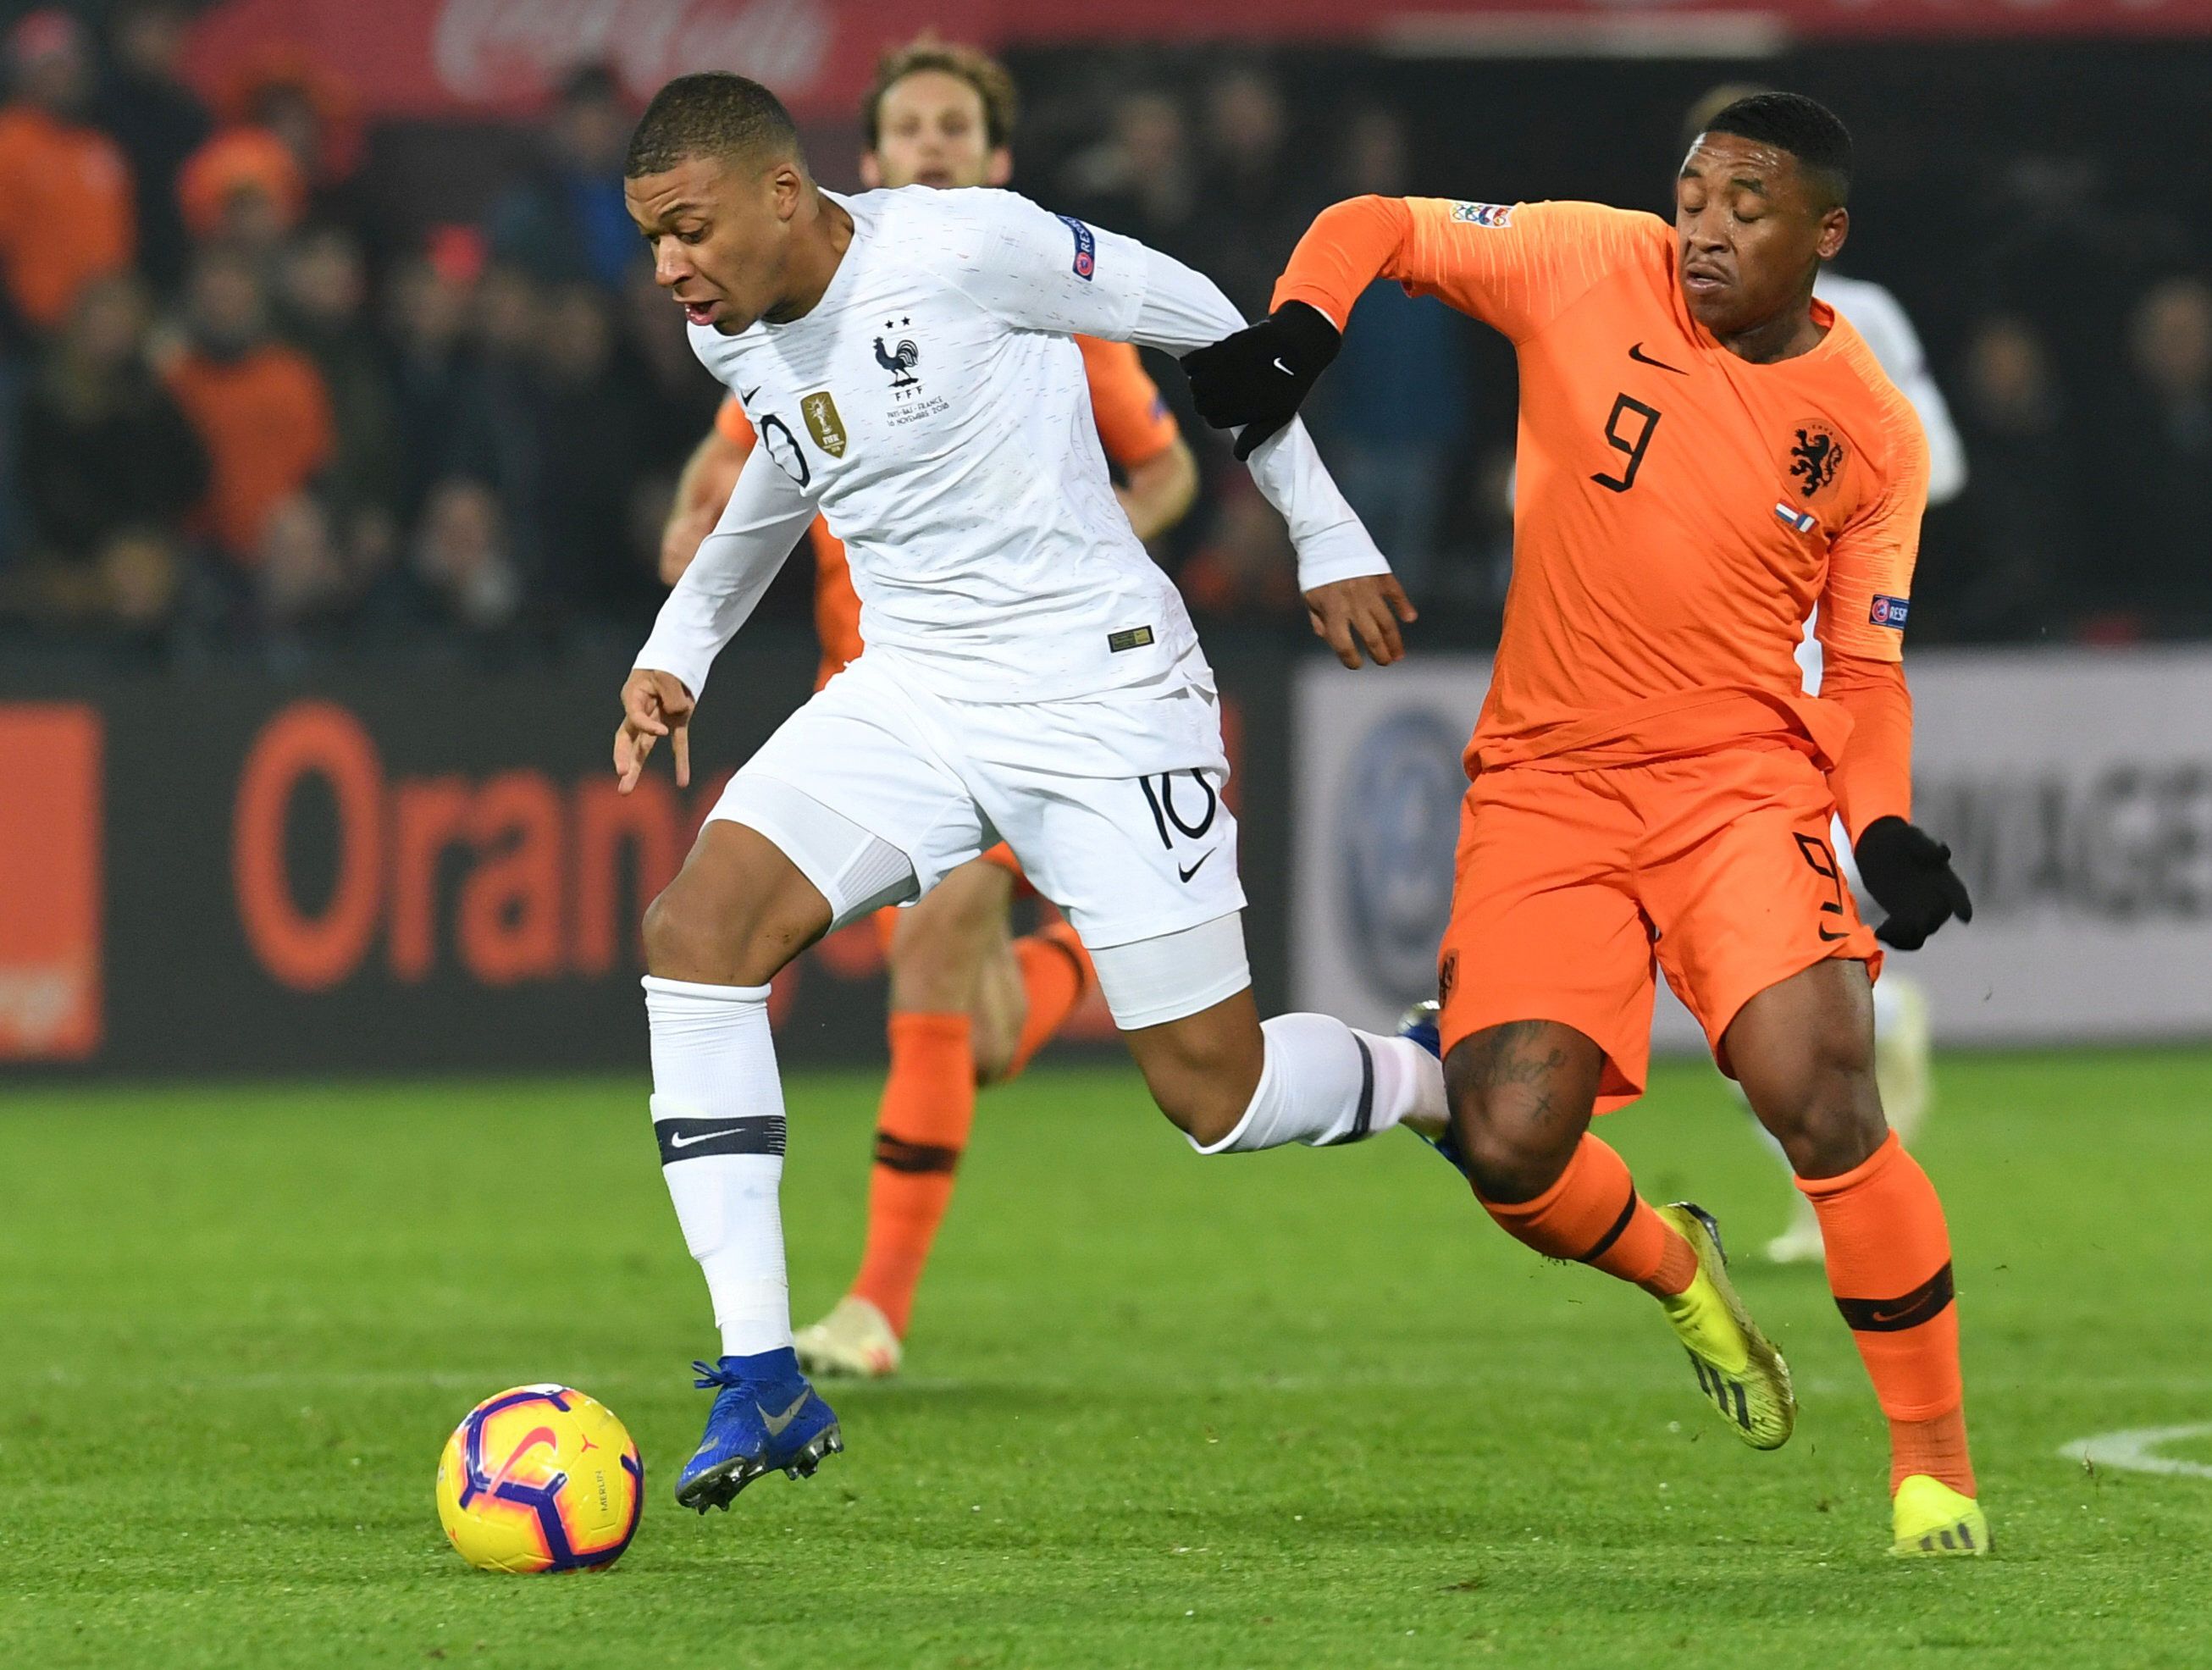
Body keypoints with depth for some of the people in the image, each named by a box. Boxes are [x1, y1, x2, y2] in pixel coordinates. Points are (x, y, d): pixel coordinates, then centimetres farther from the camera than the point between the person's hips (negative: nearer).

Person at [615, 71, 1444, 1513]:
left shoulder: (961, 250, -18)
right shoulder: (735, 338, 3)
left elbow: (1202, 322, -6)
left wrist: (1329, 539, 0)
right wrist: (681, 650, 21)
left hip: (1101, 690, -6)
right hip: (909, 688, 6)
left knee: (1215, 1091, -6)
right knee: (699, 924, -18)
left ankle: (1456, 1085, 31)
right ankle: (763, 1381, -18)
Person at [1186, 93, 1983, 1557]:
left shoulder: (1872, 433, -1)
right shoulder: (1588, 268, -4)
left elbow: (1863, 667, 6)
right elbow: (1376, 227, 4)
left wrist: (1888, 829, -11)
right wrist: (1298, 332, -17)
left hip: (1747, 780, -1)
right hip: (1548, 779, 1)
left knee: (1819, 1092, -23)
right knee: (1510, 1148, -13)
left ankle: (1934, 1460, -6)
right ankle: (1675, 1273, 25)